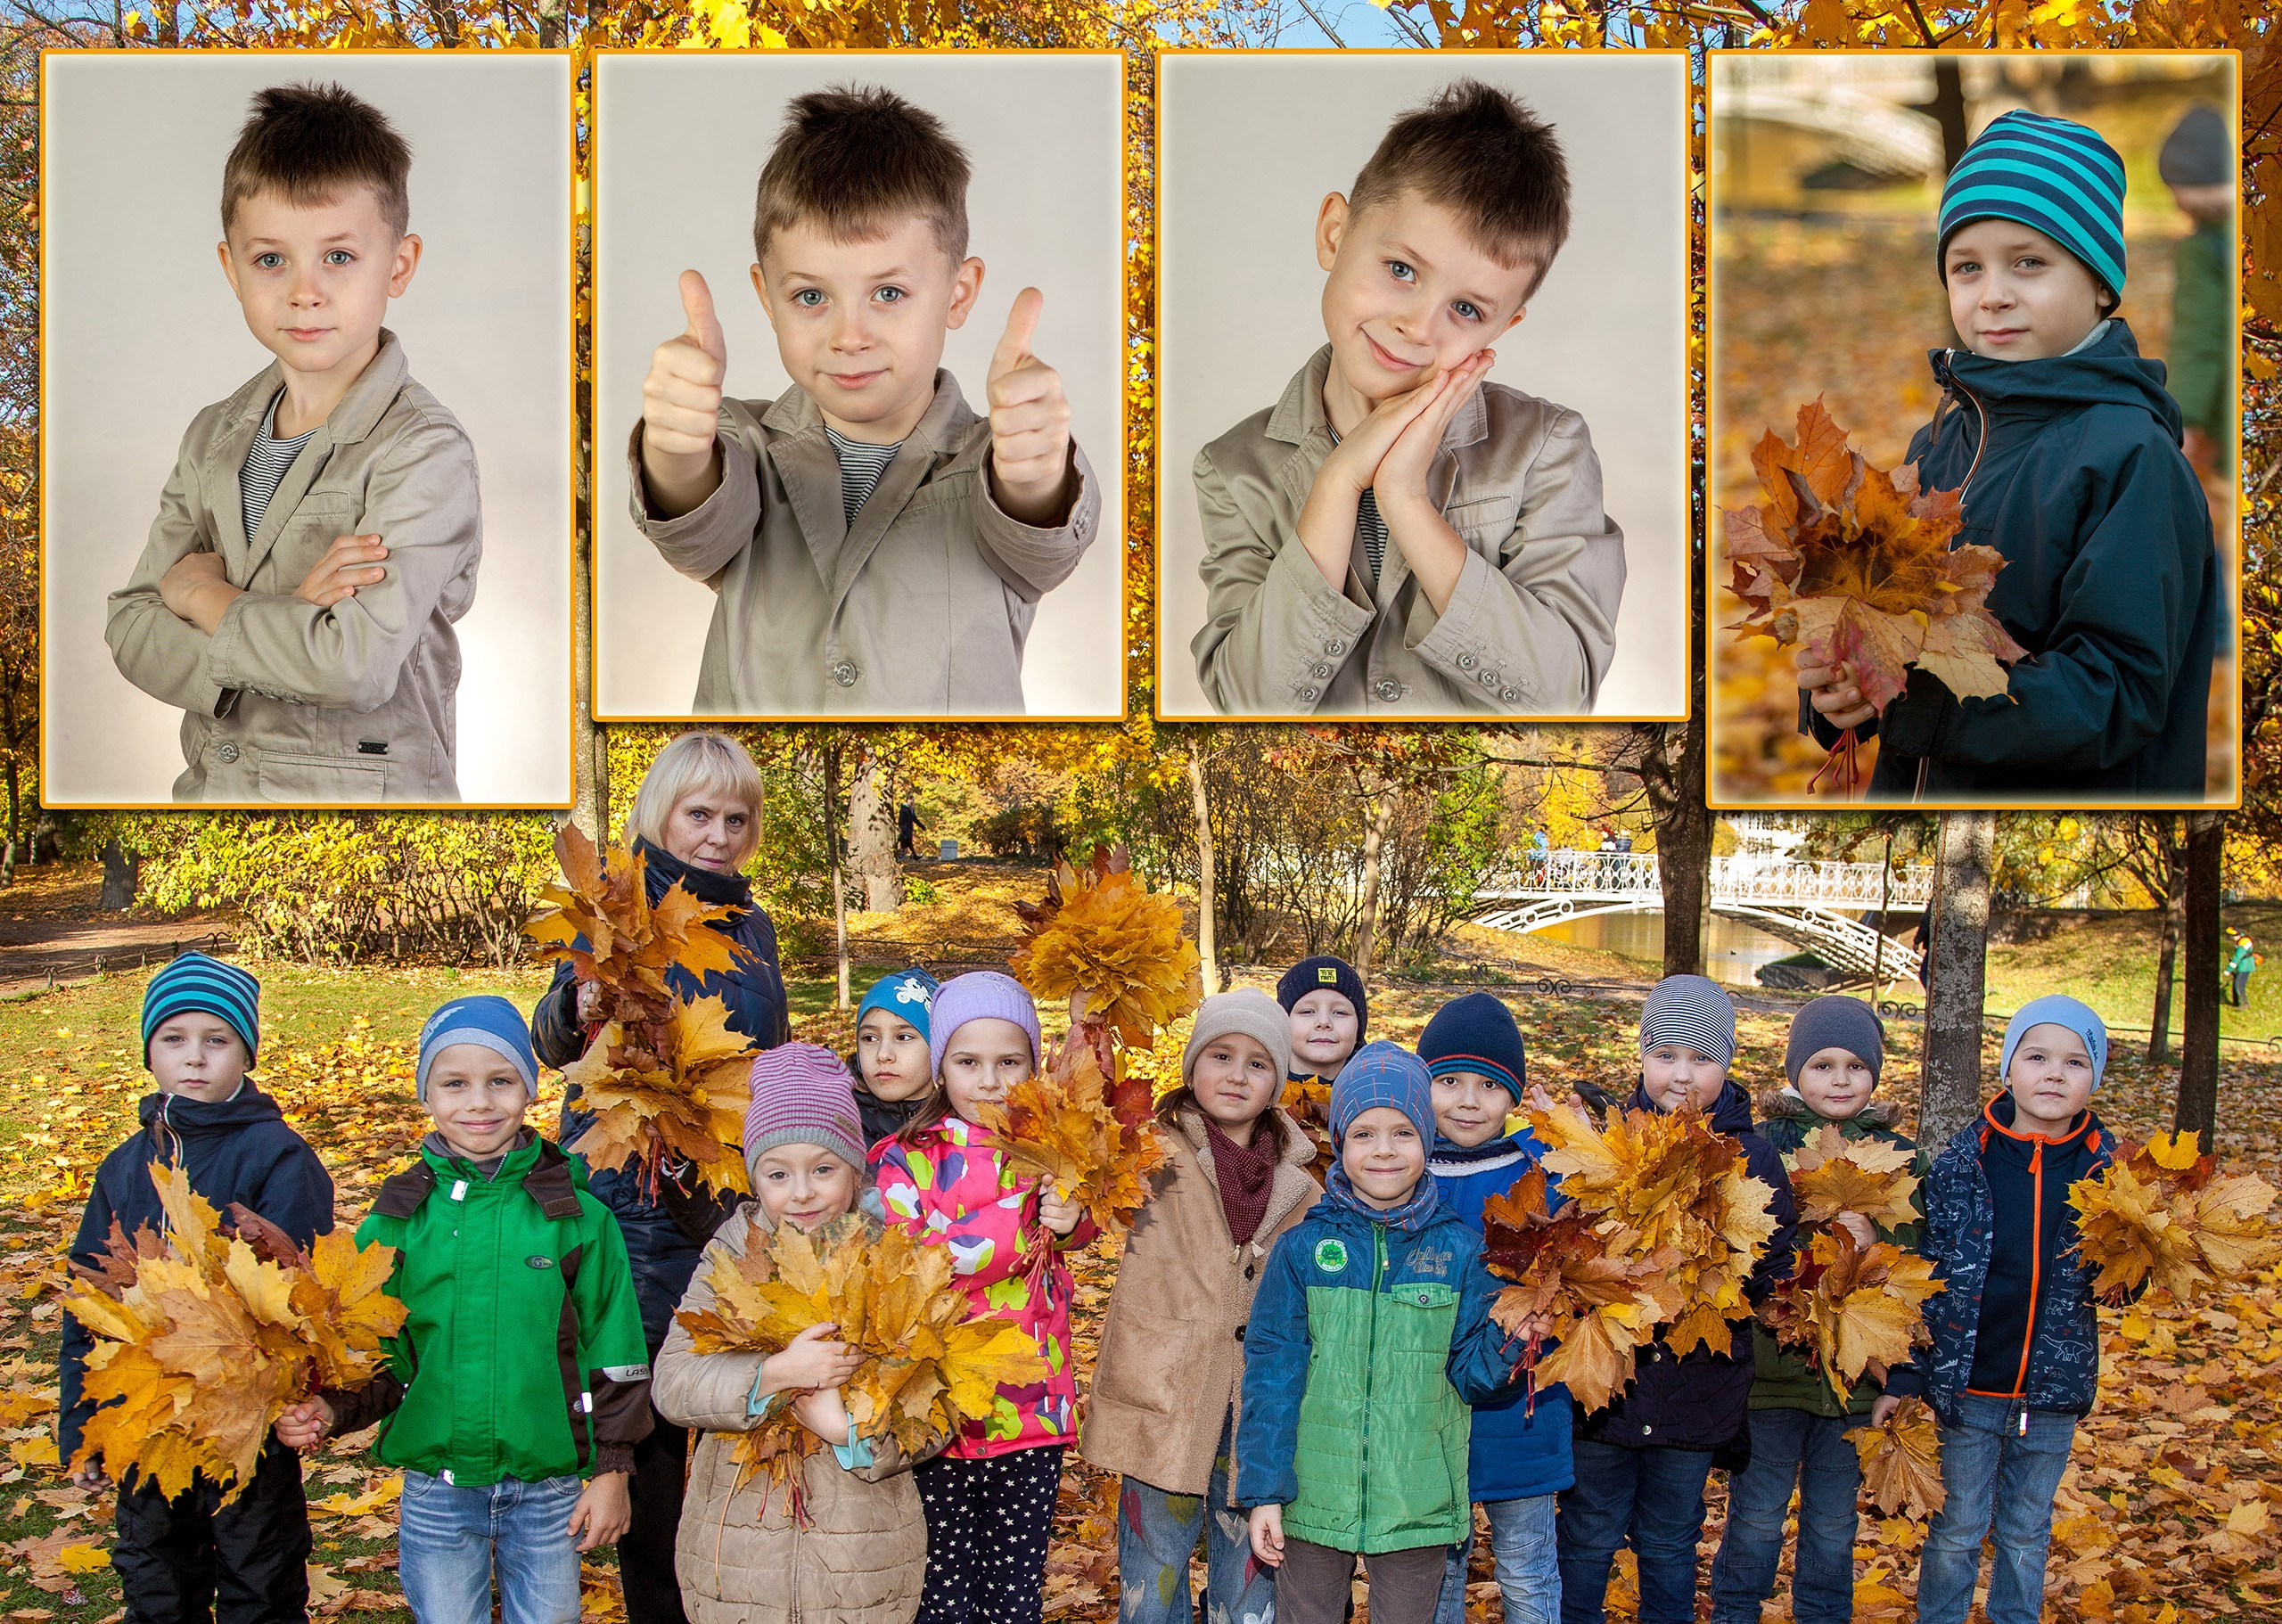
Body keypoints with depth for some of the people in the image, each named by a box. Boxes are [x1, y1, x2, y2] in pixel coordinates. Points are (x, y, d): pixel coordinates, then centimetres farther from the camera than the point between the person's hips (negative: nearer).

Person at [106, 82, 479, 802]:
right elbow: (132, 634, -3)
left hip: (363, 785, -5)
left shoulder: (424, 452, -16)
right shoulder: (214, 437, 3)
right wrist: (286, 624, -20)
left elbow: (357, 666, -26)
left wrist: (203, 594, -12)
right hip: (210, 783, 5)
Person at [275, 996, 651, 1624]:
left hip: (549, 1493, -1)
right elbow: (375, 1355, 3)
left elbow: (616, 1355, -1)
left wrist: (612, 1470, 0)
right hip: (436, 1493, 1)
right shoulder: (396, 1220, -2)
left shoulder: (578, 1216, -5)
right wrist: (330, 1409, -15)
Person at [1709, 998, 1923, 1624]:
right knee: (1755, 1517, 10)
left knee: (1833, 1524, 15)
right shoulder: (1764, 1144, -6)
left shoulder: (1900, 1156, 3)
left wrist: (1877, 1245, -19)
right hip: (1770, 1364, -2)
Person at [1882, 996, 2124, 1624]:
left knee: (2027, 1535, 17)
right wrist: (1903, 1376, -6)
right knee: (1956, 1532, 11)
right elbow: (1920, 1273, -4)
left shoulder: (2106, 1168, -4)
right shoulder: (1962, 1161, -8)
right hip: (1968, 1387, -1)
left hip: (2053, 1390, 2)